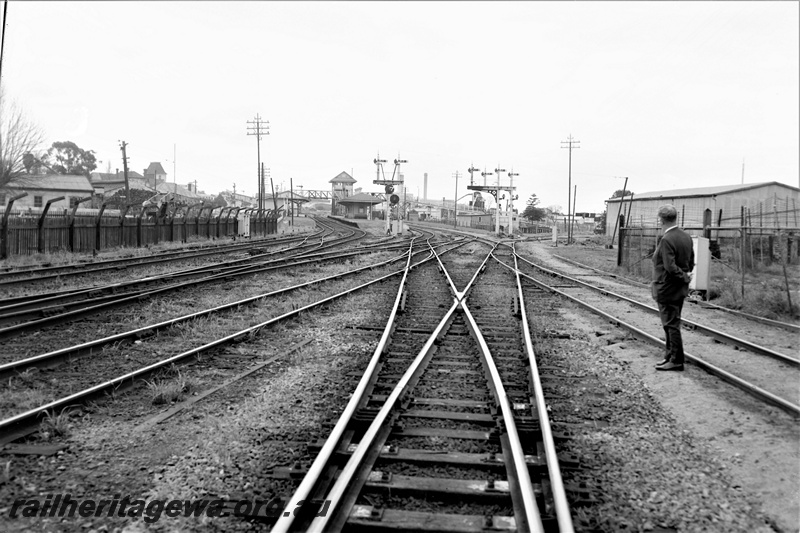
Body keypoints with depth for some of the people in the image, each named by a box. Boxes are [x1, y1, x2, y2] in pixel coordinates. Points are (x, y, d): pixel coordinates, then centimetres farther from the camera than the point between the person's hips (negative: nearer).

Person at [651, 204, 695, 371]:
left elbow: (670, 267, -27)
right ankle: (671, 356, 28)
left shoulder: (666, 240, -22)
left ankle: (676, 361, 7)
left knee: (671, 325, 0)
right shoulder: (686, 237, 6)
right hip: (680, 289, 9)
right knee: (672, 324, 18)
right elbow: (691, 262, 13)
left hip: (667, 289, -9)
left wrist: (684, 277, -13)